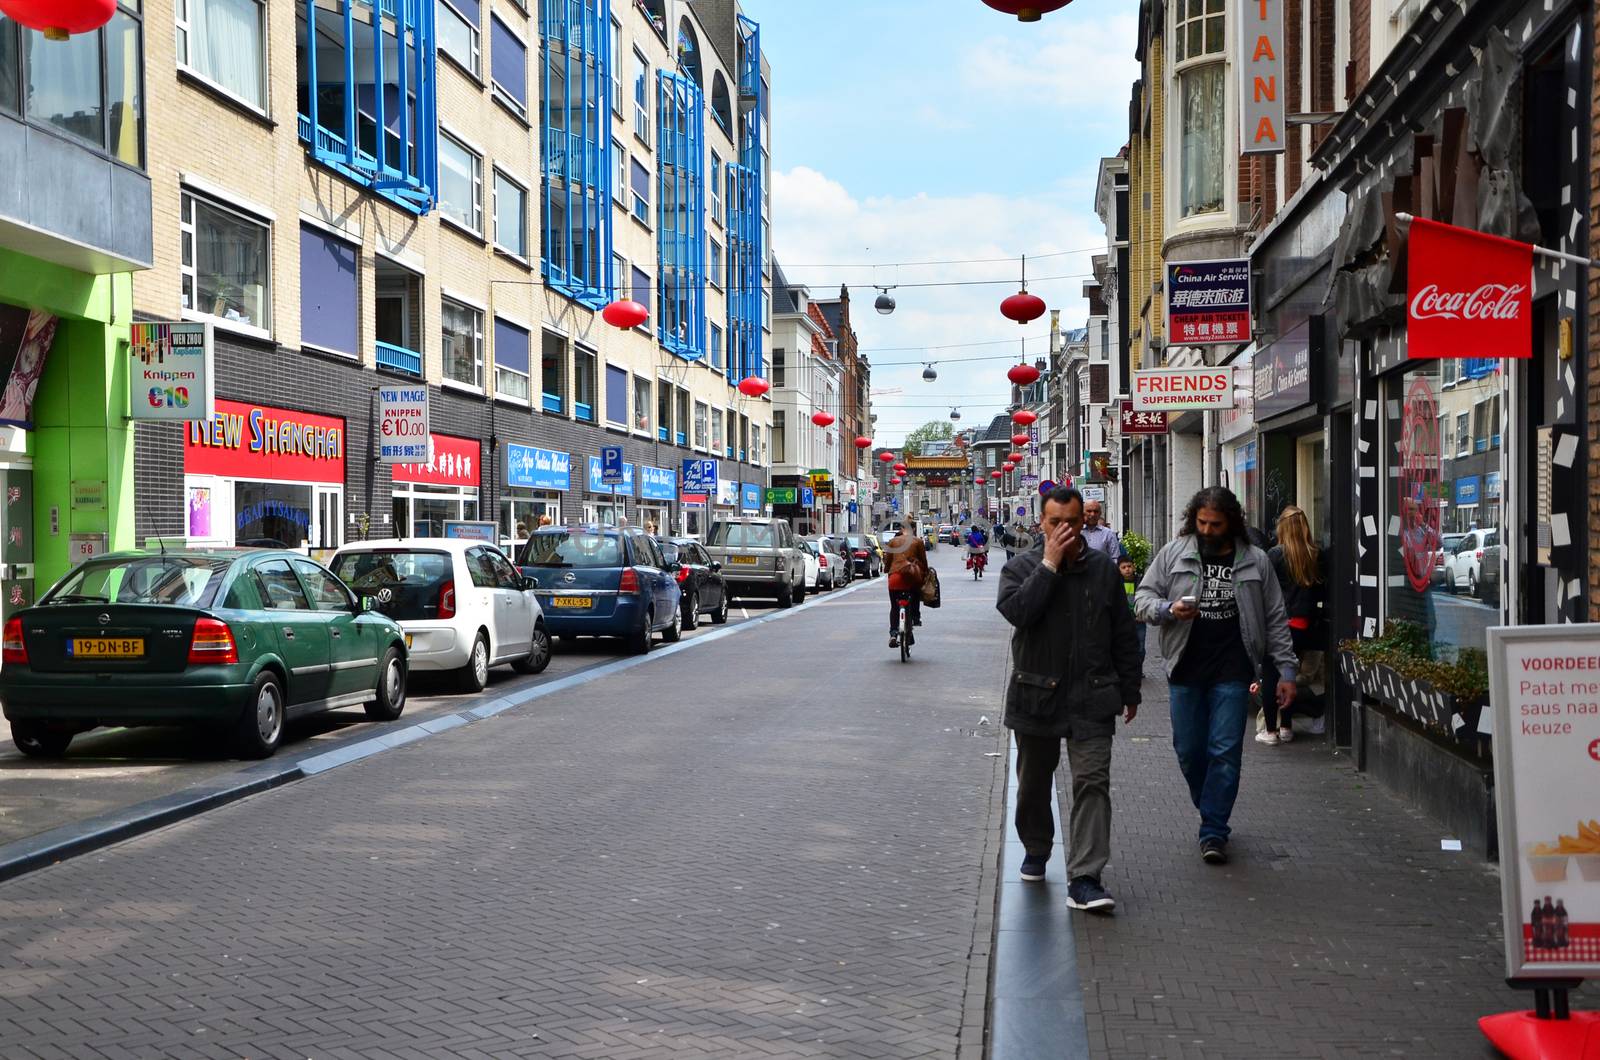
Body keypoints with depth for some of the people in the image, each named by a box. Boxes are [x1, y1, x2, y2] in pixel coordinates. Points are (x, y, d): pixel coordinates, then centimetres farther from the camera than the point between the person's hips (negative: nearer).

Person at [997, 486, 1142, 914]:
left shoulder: (1104, 569, 4)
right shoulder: (1021, 567, -1)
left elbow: (1123, 636, 10)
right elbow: (1017, 610, -23)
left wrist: (1130, 691, 11)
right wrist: (1050, 564, -21)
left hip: (1091, 700, 0)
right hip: (1035, 697, 0)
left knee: (1092, 783, -8)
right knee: (1034, 783, 15)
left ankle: (1084, 879, -8)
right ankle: (1036, 850, 39)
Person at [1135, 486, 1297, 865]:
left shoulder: (1255, 561, 5)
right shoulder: (1173, 553, 4)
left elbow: (1275, 620, 9)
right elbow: (1143, 597, 6)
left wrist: (1286, 670, 6)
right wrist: (1168, 609, -15)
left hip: (1232, 673, -1)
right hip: (1186, 670, 1)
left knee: (1225, 752, -4)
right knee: (1189, 751, 7)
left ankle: (1214, 831, 3)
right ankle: (1212, 812, 29)